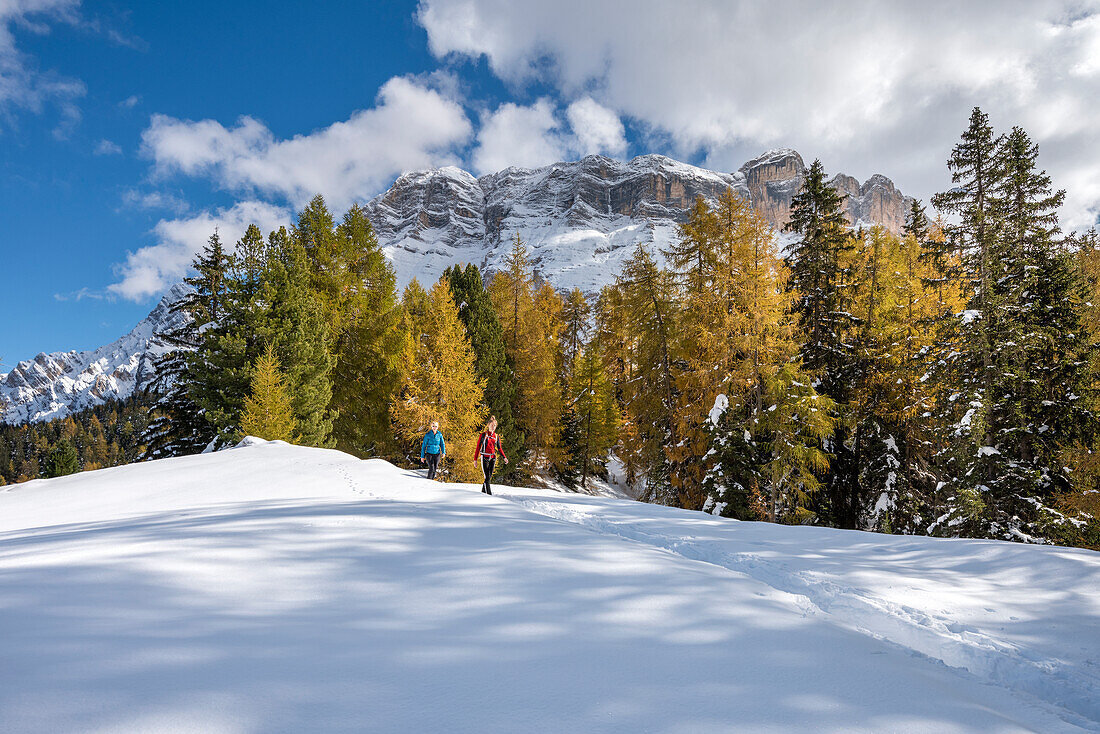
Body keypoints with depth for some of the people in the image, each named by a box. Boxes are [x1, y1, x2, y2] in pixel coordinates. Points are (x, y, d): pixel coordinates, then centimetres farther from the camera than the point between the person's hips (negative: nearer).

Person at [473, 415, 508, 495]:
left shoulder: (496, 436, 11)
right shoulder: (483, 435, 0)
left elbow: (499, 448, 16)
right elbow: (478, 447, 2)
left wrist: (504, 457, 2)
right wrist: (475, 459, -2)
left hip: (493, 458, 4)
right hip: (485, 458, -4)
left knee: (489, 476, 6)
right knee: (487, 477, -11)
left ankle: (483, 491, 22)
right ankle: (489, 493, -13)